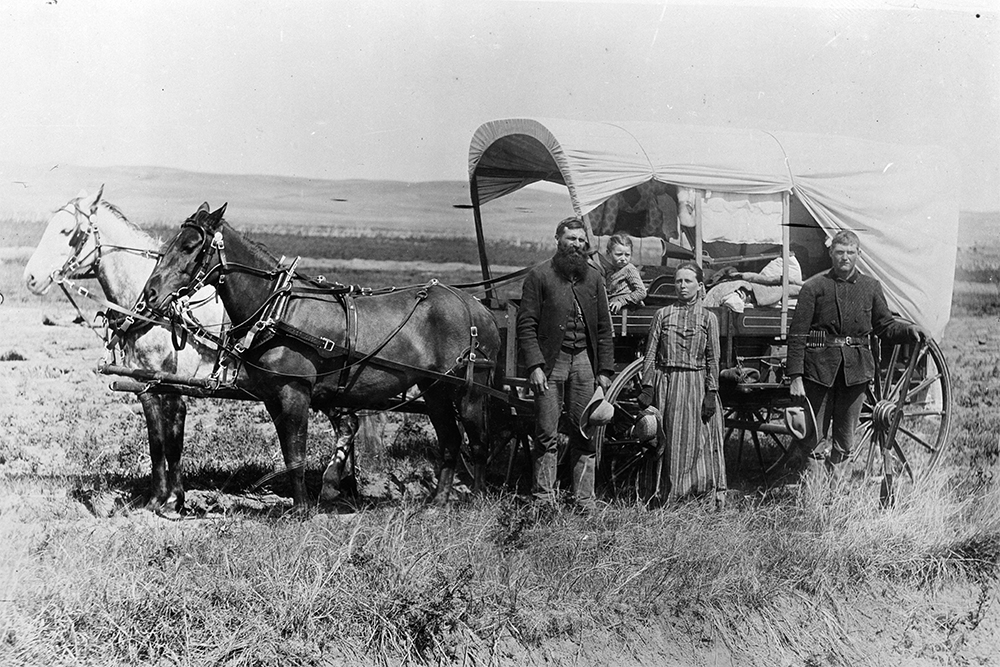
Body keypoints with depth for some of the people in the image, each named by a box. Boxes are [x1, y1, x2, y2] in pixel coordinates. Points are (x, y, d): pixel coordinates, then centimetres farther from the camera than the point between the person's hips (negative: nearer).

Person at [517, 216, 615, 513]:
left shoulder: (594, 277, 12)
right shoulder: (539, 276, 0)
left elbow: (604, 328, 13)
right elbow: (526, 326, -4)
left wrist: (605, 370, 6)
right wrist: (534, 366, -14)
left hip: (584, 361, 4)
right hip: (550, 362, -3)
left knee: (585, 434, 5)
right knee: (547, 435, -1)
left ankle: (584, 500, 11)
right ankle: (544, 499, 5)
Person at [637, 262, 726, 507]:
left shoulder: (708, 318, 4)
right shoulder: (663, 315, 6)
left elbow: (713, 359, 1)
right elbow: (650, 355, 5)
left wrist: (711, 394, -6)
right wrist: (647, 388, -2)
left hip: (697, 384, -1)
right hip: (666, 384, 1)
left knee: (699, 439, -1)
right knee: (669, 439, 3)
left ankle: (716, 493, 4)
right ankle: (669, 494, 9)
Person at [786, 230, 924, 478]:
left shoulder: (870, 287, 9)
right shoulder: (814, 286, -1)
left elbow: (886, 326, 16)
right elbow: (797, 334, -3)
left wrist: (909, 330, -5)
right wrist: (795, 377, -8)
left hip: (856, 369, 2)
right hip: (819, 367, -2)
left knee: (845, 437, 7)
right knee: (814, 437, 1)